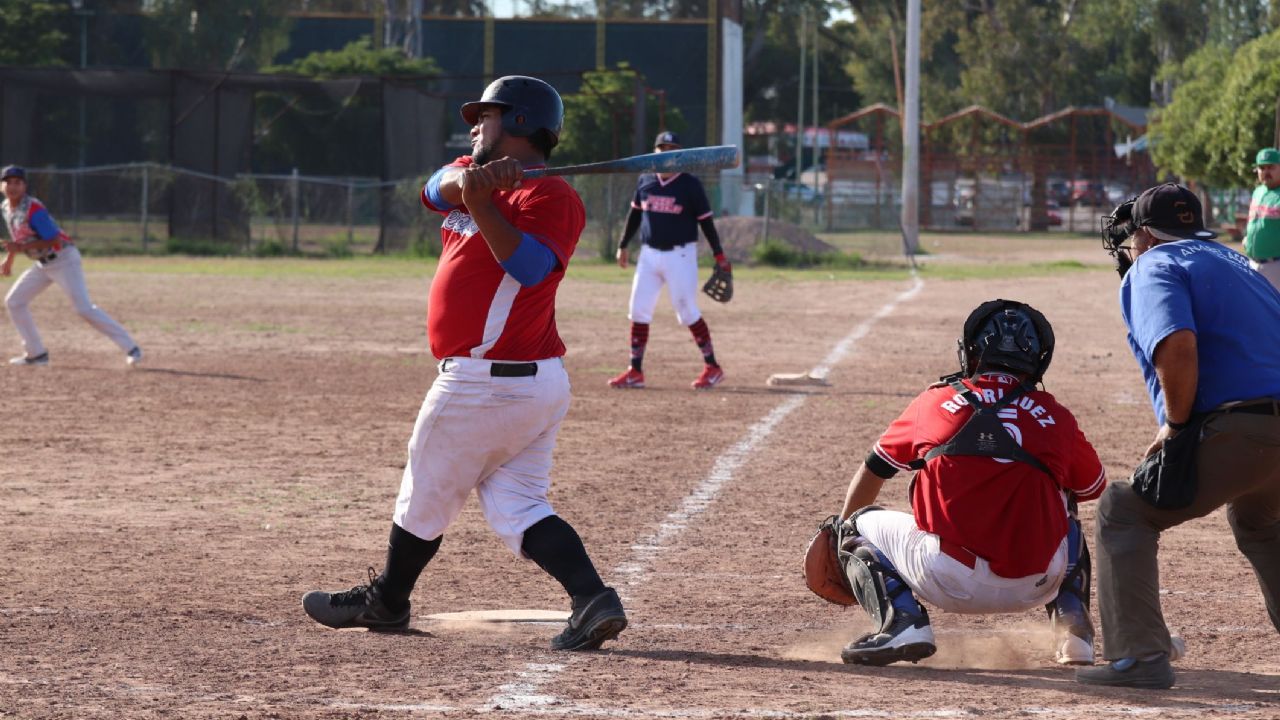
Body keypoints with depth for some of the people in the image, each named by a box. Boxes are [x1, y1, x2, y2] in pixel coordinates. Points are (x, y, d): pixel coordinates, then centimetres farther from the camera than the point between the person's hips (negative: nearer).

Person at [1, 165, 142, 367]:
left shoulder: (33, 210, -24)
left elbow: (54, 241, -26)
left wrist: (21, 247, -29)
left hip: (64, 259, -9)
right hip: (42, 264, 9)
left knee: (84, 308, -18)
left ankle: (131, 348, -17)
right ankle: (36, 353, 13)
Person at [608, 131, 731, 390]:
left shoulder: (690, 185, -6)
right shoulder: (645, 181, 6)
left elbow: (705, 221, -3)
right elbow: (635, 214, 18)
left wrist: (719, 255, -5)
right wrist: (623, 245, 19)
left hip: (680, 255, -5)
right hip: (649, 254, 5)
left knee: (688, 312, -7)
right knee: (638, 311, 3)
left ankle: (712, 368, 4)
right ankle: (635, 371, 11)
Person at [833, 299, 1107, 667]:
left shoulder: (935, 401, 9)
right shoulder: (1055, 417, 9)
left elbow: (872, 471, 25)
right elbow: (1093, 488, 28)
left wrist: (841, 529, 44)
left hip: (947, 581, -3)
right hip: (1035, 587, 3)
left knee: (860, 525, 22)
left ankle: (902, 622, -2)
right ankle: (1071, 623, 17)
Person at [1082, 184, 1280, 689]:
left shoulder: (1154, 266, 1)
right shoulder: (1231, 261, 27)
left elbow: (1177, 347, -19)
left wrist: (1174, 425, -7)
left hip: (1239, 431, -8)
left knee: (1124, 511, 2)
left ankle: (1140, 656, -8)